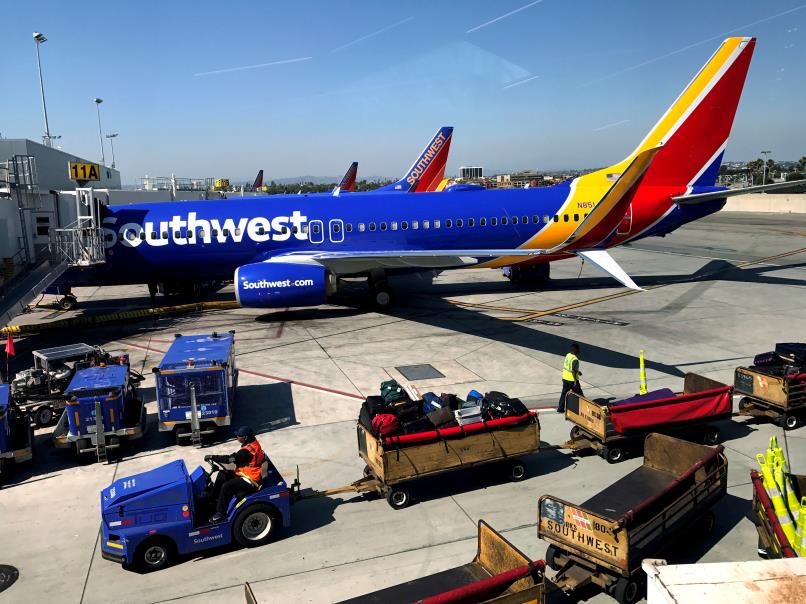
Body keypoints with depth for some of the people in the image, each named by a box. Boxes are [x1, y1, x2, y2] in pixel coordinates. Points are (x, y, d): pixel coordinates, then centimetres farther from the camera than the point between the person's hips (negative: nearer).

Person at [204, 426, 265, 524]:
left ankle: (220, 514, -9)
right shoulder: (252, 443, 4)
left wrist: (212, 457, -19)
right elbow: (235, 457, 11)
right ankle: (214, 500, 20)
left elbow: (230, 459, -27)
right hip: (246, 473, 11)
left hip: (251, 479, -11)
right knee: (222, 474, 11)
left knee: (226, 486, -21)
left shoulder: (248, 450, -27)